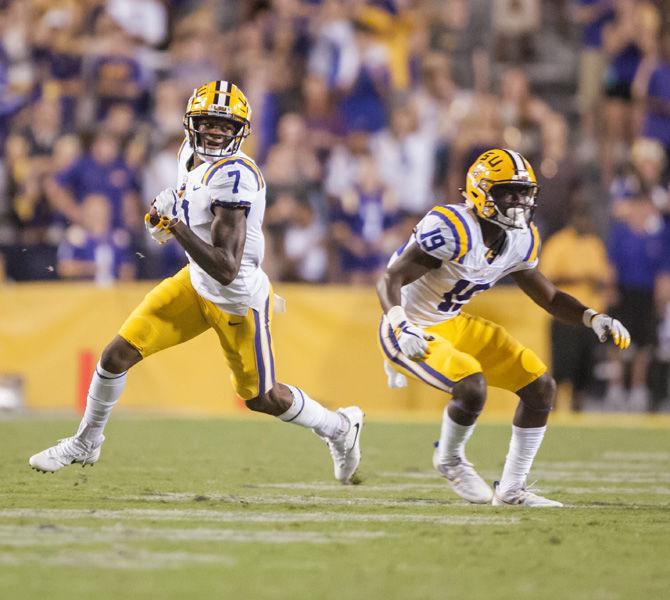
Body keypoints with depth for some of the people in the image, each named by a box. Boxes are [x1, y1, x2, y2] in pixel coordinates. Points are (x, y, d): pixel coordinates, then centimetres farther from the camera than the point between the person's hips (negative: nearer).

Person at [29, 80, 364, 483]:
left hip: (238, 299, -7)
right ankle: (86, 443, 23)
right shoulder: (191, 155, -4)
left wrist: (175, 225, -33)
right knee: (117, 356, 2)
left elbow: (225, 268, -33)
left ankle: (340, 427, 37)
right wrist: (166, 217, 1)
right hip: (197, 284, 7)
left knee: (263, 399, 10)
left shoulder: (234, 175, -30)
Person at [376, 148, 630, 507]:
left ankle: (511, 489, 13)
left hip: (453, 326, 9)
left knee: (541, 387, 2)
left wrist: (593, 319, -5)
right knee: (472, 387, -31)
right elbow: (389, 281, -27)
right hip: (413, 333, -9)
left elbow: (550, 297, 12)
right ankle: (449, 459, 0)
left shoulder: (520, 241, -1)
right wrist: (402, 328, -44)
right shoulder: (452, 230, -27)